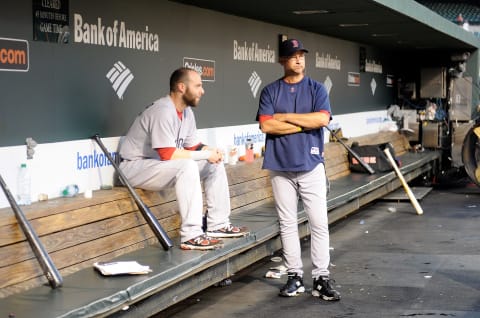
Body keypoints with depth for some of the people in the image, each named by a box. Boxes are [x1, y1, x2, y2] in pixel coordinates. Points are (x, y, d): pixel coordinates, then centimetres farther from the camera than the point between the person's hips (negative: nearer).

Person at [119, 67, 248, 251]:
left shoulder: (187, 112, 4)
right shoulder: (163, 111, -25)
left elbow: (192, 147, 11)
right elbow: (168, 155, -31)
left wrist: (211, 151, -11)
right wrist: (206, 155, -23)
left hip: (161, 165, 10)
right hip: (135, 168, -10)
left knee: (214, 164, 5)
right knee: (186, 166, -34)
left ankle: (218, 224, 9)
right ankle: (191, 236, -31)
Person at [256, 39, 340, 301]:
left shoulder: (317, 89, 7)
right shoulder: (270, 91, 7)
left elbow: (323, 119, -10)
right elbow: (266, 125, -7)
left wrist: (286, 117, -8)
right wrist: (305, 124, -7)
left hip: (311, 164, -1)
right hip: (280, 166, 1)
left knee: (319, 223, -5)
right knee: (287, 223, 5)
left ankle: (321, 278, 0)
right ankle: (295, 276, 13)